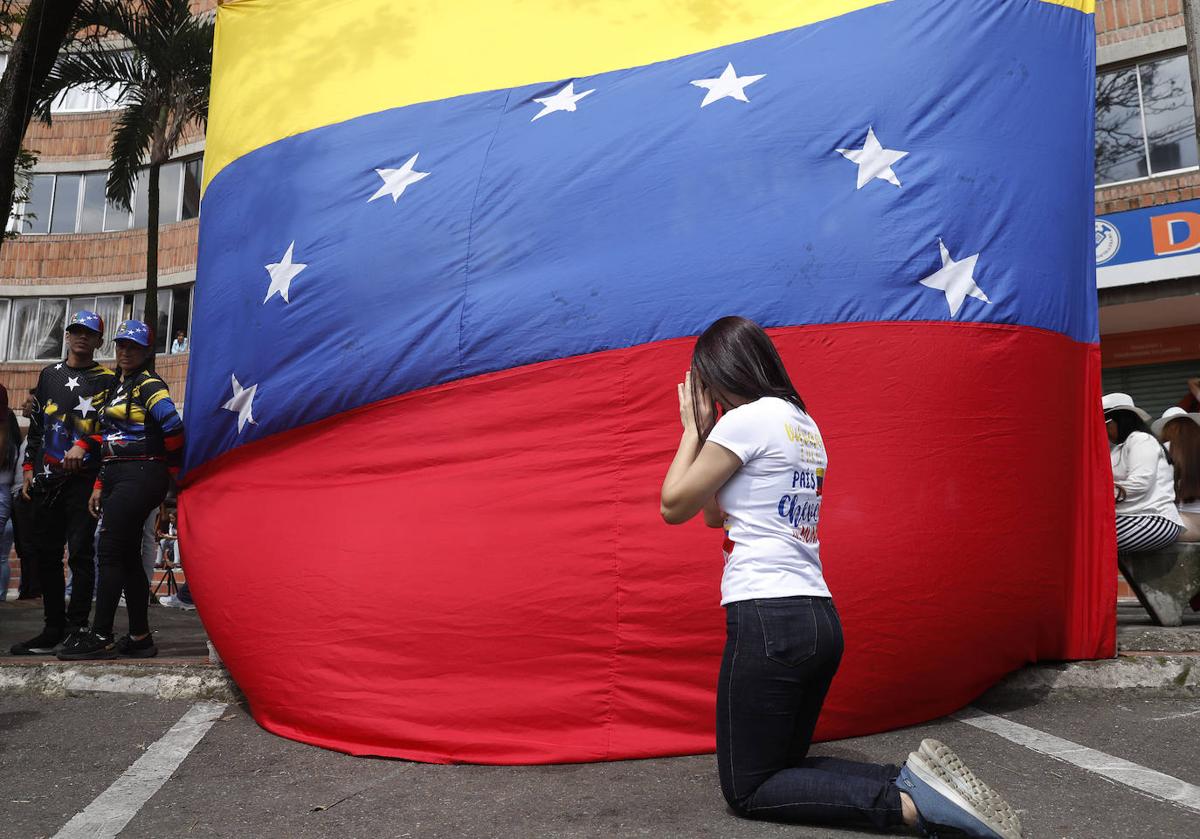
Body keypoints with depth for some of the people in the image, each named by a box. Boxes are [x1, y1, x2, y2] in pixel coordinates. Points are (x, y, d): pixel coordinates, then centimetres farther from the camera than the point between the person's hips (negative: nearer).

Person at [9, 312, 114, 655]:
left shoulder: (107, 381, 3)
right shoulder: (50, 375, 17)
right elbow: (35, 425, 20)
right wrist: (29, 468, 14)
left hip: (84, 480, -5)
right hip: (47, 479, 5)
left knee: (80, 553, -8)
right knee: (46, 555, 7)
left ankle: (77, 628, -3)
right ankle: (54, 629, 15)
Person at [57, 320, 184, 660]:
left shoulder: (149, 385, -7)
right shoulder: (119, 386, 21)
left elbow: (174, 429, -19)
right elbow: (113, 439, 21)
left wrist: (170, 472, -8)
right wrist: (100, 486, 16)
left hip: (141, 476, -9)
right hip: (119, 478, 9)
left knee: (110, 551, -10)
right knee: (128, 555, 8)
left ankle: (101, 638, -7)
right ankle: (140, 638, 13)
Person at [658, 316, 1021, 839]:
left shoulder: (746, 419, -11)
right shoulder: (803, 424, 17)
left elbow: (674, 506, -4)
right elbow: (716, 512, 22)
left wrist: (692, 428, 6)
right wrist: (706, 428, 17)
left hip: (767, 620, -9)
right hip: (818, 620, 9)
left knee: (747, 791, 3)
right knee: (780, 767, 20)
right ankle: (912, 780, 1)